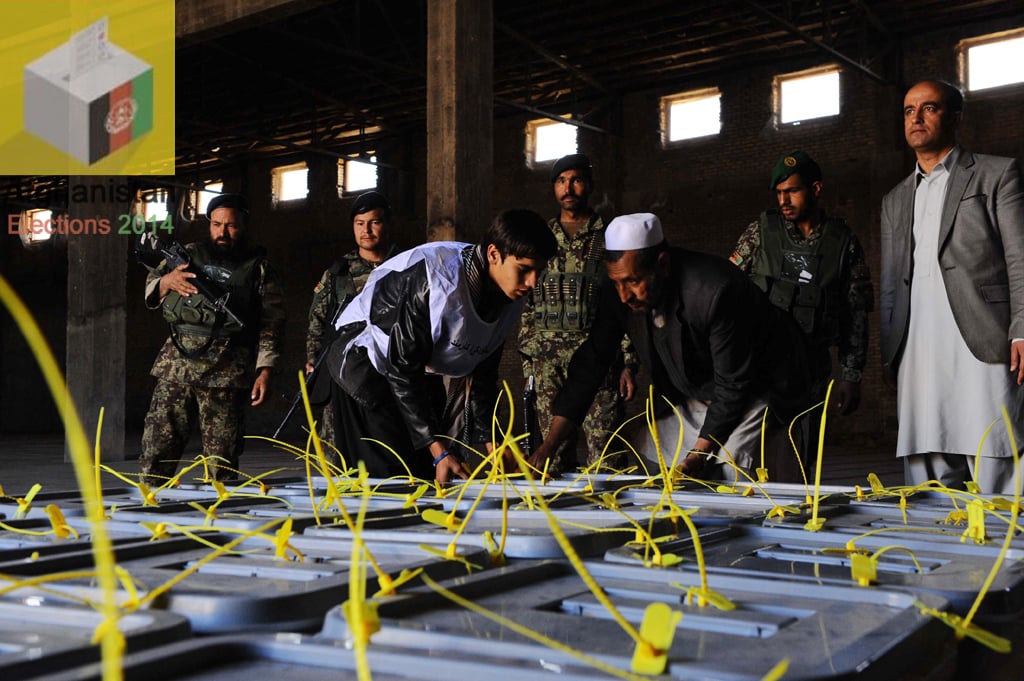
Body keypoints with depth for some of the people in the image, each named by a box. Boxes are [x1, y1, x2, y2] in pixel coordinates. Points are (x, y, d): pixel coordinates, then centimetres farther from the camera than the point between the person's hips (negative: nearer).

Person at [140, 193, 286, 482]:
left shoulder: (259, 269, 7)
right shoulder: (190, 254, 16)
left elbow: (272, 325, 1)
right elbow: (150, 293, 19)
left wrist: (264, 370, -9)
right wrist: (166, 281, -5)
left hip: (226, 373, -3)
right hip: (176, 366, 3)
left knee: (223, 457, 0)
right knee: (157, 445, 0)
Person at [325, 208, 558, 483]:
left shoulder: (511, 299, -8)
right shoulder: (438, 276, -32)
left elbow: (484, 374, 3)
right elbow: (403, 369, -29)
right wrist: (439, 451, -29)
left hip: (423, 373, 7)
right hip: (369, 363, -7)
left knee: (430, 477, 4)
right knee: (389, 474, -12)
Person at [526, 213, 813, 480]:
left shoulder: (716, 291, -36)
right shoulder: (618, 296, -18)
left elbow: (733, 384, -28)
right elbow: (588, 368, -12)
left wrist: (699, 454, -29)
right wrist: (547, 447, -18)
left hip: (754, 388, -5)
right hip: (690, 396, 6)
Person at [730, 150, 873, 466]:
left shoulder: (843, 241, 6)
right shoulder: (761, 231, 5)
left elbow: (857, 313, 7)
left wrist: (851, 377, 4)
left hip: (811, 366, 1)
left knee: (801, 459, 3)